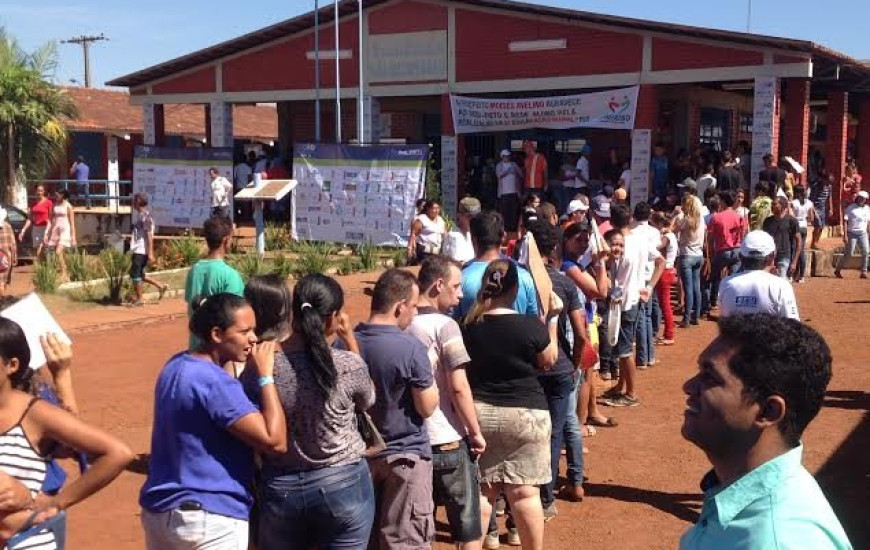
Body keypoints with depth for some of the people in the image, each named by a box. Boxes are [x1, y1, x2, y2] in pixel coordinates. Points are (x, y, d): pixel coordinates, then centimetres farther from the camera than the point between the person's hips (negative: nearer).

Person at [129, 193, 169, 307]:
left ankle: (139, 299, 5)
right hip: (138, 250, 10)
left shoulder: (145, 217, -15)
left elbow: (149, 235, -20)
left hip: (141, 251, -10)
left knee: (135, 274, -4)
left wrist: (150, 253, -23)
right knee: (139, 274, 14)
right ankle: (161, 286, 16)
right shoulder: (139, 215, 15)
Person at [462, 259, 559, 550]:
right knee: (525, 492, 4)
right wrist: (552, 319, 12)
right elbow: (548, 361, 4)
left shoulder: (468, 327, -4)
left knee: (481, 490, 13)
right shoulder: (531, 326, -14)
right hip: (524, 414, -3)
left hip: (478, 412, 3)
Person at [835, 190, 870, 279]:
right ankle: (838, 270, 9)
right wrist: (845, 235, -14)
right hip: (852, 233, -4)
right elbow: (845, 221, -8)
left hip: (862, 234, 4)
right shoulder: (850, 208, -6)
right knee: (848, 253, -4)